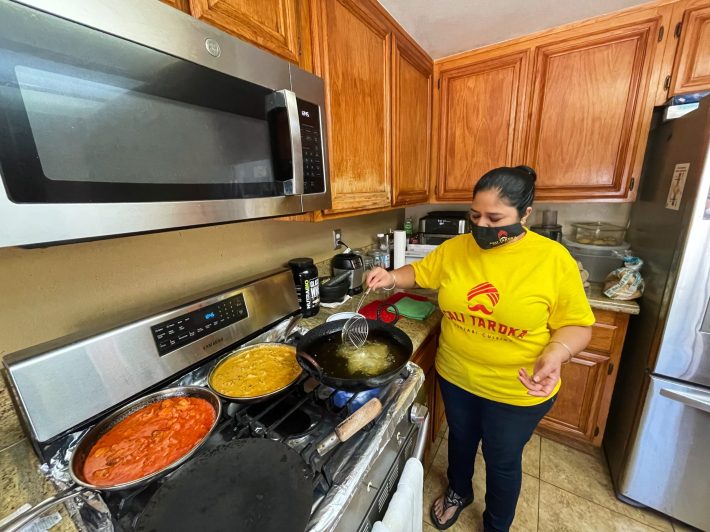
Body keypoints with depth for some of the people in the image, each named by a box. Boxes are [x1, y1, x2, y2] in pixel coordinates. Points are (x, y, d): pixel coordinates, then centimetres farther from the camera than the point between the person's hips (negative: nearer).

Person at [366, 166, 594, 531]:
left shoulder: (554, 259, -17)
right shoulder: (454, 248, -9)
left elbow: (576, 325, -10)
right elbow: (420, 272, 3)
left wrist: (556, 354, -29)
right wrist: (392, 278, -16)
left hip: (517, 391, -2)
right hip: (455, 377, 3)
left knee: (502, 461, 22)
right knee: (460, 439, 28)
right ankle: (458, 492, 60)